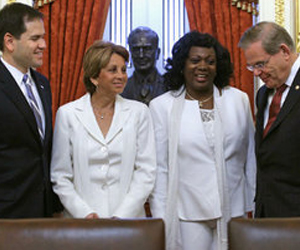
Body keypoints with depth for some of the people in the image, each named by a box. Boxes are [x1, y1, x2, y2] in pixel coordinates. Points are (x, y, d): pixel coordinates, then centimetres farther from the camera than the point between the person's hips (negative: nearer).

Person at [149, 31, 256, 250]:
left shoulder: (239, 100, 5)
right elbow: (158, 168, 0)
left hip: (234, 211, 2)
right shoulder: (162, 106, -1)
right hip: (187, 215, -2)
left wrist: (253, 207, 11)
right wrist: (160, 217, -2)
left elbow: (251, 158, 11)